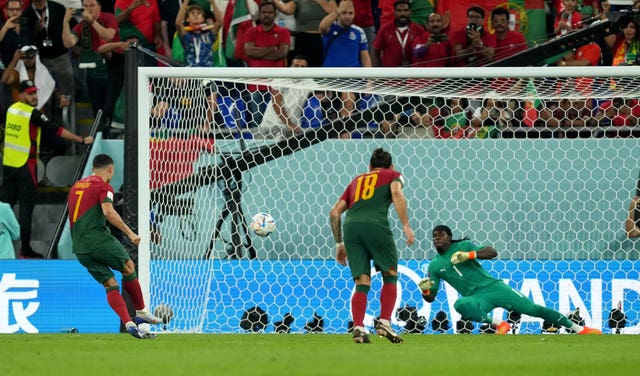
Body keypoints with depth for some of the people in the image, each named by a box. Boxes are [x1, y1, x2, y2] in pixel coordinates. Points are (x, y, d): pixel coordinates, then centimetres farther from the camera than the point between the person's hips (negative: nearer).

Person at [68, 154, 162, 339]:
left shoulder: (76, 186, 20)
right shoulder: (103, 186, -4)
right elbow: (108, 212, -20)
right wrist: (129, 233, -19)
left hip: (80, 248, 7)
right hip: (99, 239, -7)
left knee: (110, 285, 5)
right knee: (128, 268, 13)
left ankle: (129, 324, -6)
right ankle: (142, 312, 20)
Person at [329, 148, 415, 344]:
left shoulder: (357, 180, 32)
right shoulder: (393, 175, 21)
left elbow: (335, 212, 26)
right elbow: (397, 193, -3)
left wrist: (339, 243, 29)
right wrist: (406, 225, -8)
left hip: (351, 225, 4)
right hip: (376, 224, -4)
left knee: (362, 283, 5)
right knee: (390, 275, 11)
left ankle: (358, 328, -10)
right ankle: (384, 322, -2)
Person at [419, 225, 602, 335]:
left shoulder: (463, 246, 2)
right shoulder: (434, 266, 9)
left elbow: (492, 252, -10)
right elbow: (430, 297, 10)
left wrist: (469, 255, -23)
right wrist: (425, 289, -13)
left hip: (493, 286, -1)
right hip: (475, 297, 1)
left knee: (534, 308, -8)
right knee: (460, 305, -37)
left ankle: (579, 329, -2)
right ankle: (497, 323, -20)